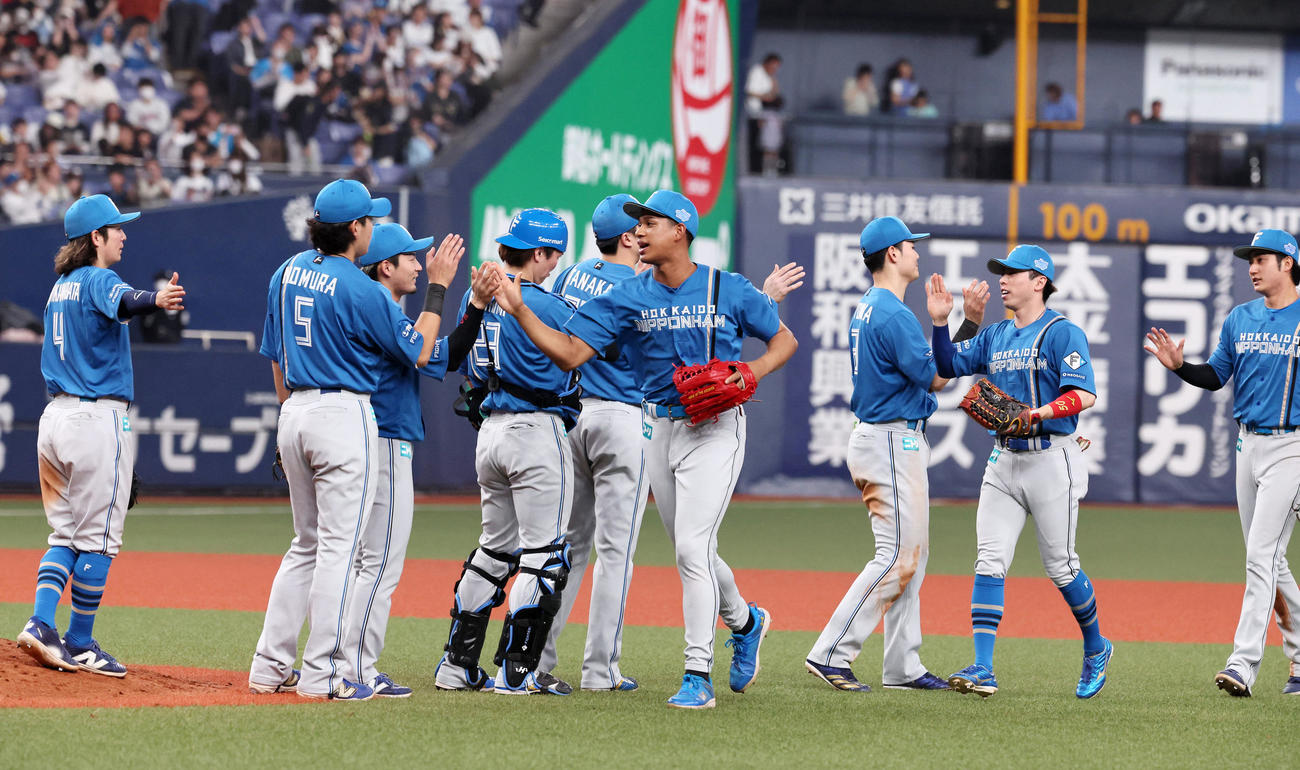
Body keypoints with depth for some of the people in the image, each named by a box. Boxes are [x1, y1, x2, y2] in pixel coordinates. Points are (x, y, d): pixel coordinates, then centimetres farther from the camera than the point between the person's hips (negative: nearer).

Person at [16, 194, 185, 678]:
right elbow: (126, 303, -34)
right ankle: (80, 643, 0)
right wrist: (155, 300, -54)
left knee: (66, 534, 12)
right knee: (97, 537, -2)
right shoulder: (98, 280, -11)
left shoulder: (60, 288, 16)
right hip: (97, 418, -9)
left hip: (55, 417, 9)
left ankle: (41, 624, -3)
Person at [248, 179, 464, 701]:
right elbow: (418, 352, -5)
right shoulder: (361, 290, -14)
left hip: (295, 413, 8)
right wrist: (437, 287, 3)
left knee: (307, 545, 16)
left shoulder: (287, 273, 8)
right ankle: (323, 673, -5)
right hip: (344, 416, -7)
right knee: (338, 546, -3)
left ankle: (270, 666, 12)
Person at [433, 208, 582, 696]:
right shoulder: (542, 304, -14)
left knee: (495, 548, 17)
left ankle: (457, 665, 16)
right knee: (543, 554, -2)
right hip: (538, 431, -8)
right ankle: (516, 671, -5)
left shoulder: (478, 295, 9)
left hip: (491, 432, 8)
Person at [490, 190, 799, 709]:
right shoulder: (628, 297, 1)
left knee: (691, 548, -15)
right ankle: (744, 622, 42)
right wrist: (518, 311, -17)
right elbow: (570, 352, -5)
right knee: (691, 551, 13)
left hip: (716, 429, -5)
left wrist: (754, 371, -13)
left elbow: (784, 339, 7)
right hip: (658, 428, 5)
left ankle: (698, 677, -12)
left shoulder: (728, 290, -5)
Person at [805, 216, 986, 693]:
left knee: (912, 555, 12)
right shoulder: (893, 314, -18)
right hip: (893, 442, -11)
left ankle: (904, 667, 12)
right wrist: (971, 322, -9)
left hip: (890, 440, 11)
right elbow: (935, 377, -14)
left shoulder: (866, 310, 15)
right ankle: (831, 654, -13)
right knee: (898, 556, -11)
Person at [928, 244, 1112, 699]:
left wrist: (1036, 414, -30)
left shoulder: (1063, 333, -8)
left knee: (1061, 567, 2)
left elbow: (1084, 395, -18)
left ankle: (1096, 649, 25)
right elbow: (949, 367, 16)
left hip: (1051, 461, -6)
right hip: (1003, 461, 6)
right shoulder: (995, 336, 15)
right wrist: (940, 322, 3)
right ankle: (982, 670, -11)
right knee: (989, 563, -6)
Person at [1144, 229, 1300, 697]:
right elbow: (1216, 377, 16)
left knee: (1261, 554, -15)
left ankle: (1244, 665, -19)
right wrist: (1179, 365, -2)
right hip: (1248, 444, 7)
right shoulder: (1240, 319, 11)